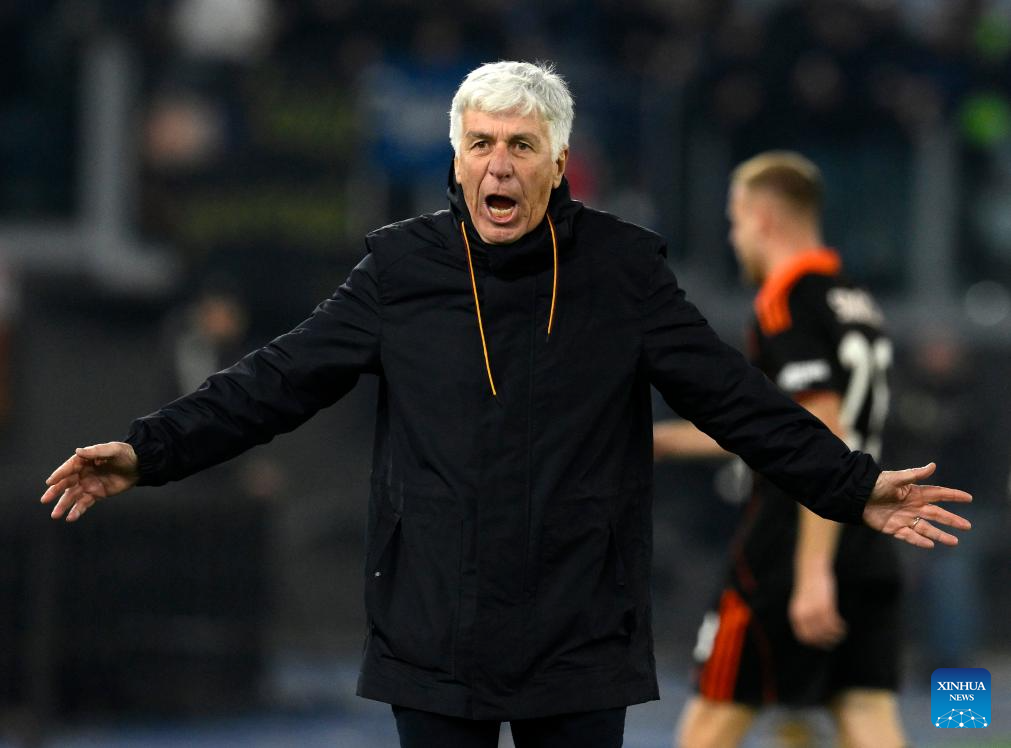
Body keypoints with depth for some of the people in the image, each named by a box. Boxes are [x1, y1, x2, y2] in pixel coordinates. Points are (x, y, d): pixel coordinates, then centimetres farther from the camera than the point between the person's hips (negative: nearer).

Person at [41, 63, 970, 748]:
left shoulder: (623, 267, -1)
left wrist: (852, 484, -5)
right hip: (433, 638, 0)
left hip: (581, 640, 0)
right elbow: (282, 378, 2)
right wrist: (149, 452, -5)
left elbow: (730, 393, 1)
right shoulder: (402, 266, 0)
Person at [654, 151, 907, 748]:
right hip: (871, 556, 8)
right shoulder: (859, 306, 17)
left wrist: (813, 573, -25)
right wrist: (662, 439, 34)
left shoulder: (788, 304, -11)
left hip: (789, 558, -8)